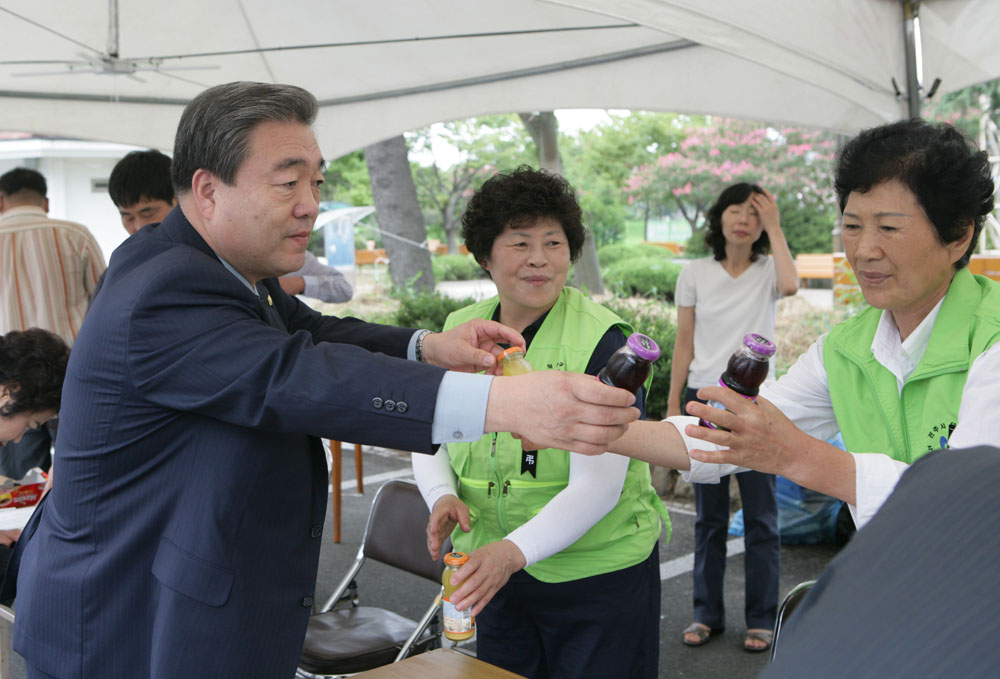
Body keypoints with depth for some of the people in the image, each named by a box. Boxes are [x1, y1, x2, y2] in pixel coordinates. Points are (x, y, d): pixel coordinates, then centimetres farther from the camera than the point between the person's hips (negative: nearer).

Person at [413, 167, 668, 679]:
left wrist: (515, 551, -33)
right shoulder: (459, 330, 1)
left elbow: (597, 486, -21)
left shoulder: (601, 339, -15)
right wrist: (443, 496, -11)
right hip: (495, 569, 5)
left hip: (599, 575, -4)